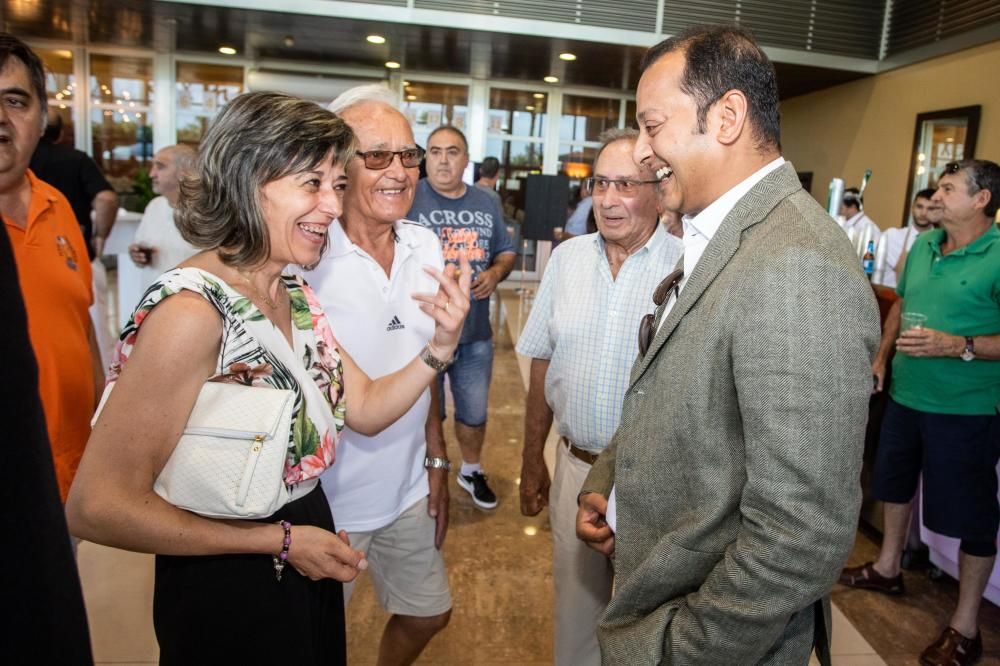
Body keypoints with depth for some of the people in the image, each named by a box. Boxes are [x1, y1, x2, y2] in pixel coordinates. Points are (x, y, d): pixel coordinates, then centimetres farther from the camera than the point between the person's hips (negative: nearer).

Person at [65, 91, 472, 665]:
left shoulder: (295, 294, 0)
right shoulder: (191, 311, -26)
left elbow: (365, 410, 0)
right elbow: (100, 507, -25)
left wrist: (442, 344, -16)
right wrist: (283, 541, -20)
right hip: (228, 593, -7)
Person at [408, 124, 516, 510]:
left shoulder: (486, 204, 9)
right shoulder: (409, 199, -9)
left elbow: (506, 251, 16)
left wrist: (496, 272, -5)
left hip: (476, 333, 5)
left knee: (474, 413, 19)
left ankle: (471, 470, 44)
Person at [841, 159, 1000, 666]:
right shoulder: (923, 245, 5)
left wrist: (957, 346, -29)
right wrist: (881, 356, 10)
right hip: (906, 394, 8)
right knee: (895, 480, 22)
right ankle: (887, 568, 44)